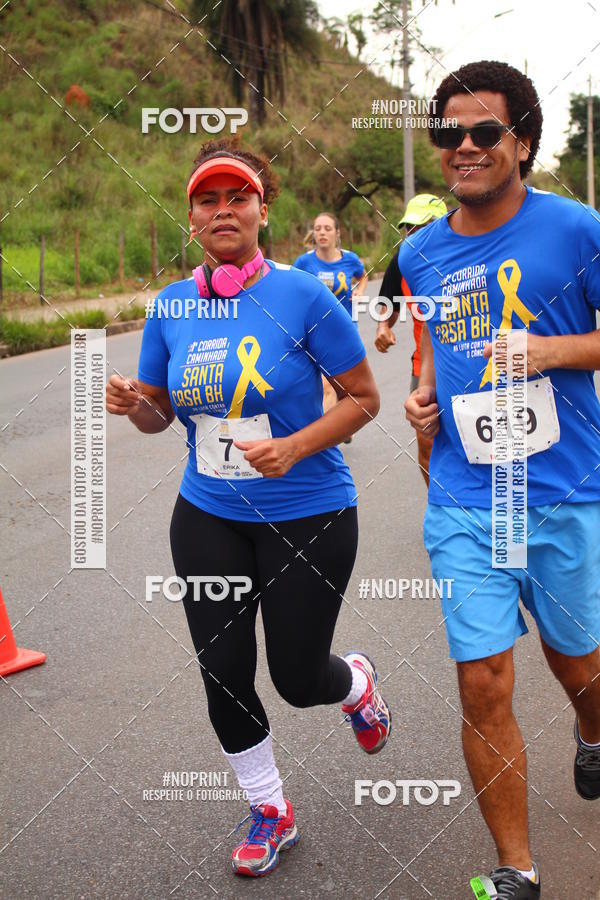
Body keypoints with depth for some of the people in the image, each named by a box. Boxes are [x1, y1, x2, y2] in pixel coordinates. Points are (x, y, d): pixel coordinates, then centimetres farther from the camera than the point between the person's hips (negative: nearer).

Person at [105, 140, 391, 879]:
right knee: (223, 673, 7)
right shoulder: (170, 307, -1)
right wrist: (133, 403, -14)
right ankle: (270, 812, 33)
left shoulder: (302, 296, -13)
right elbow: (158, 413, 9)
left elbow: (363, 398, -8)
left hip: (308, 516, -4)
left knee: (299, 679, 4)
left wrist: (295, 447, -23)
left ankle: (357, 682, 44)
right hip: (208, 517, 4)